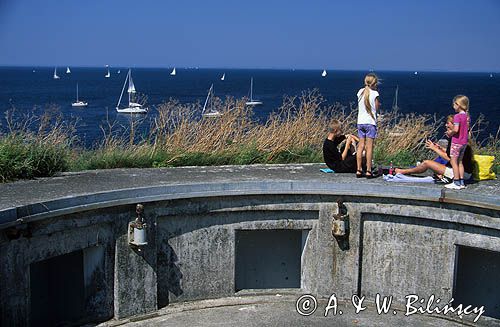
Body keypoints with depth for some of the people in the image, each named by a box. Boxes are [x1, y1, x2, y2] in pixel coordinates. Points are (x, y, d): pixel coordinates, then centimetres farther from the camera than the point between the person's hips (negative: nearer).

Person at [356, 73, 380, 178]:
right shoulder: (374, 93, -7)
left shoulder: (360, 92, 6)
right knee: (369, 147, -2)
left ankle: (359, 170, 6)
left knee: (361, 146, 7)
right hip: (370, 122, -5)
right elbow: (377, 108, -3)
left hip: (360, 122, 5)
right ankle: (368, 171, -3)